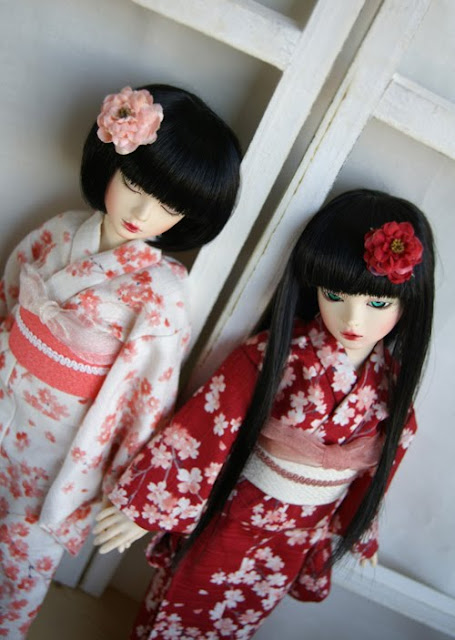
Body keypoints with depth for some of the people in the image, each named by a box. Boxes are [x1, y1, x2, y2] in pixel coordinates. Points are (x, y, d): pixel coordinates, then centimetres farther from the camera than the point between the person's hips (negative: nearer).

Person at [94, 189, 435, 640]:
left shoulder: (392, 385, -14)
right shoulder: (274, 357, -27)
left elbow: (378, 464, 2)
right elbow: (202, 432, -21)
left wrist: (359, 528, 15)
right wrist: (143, 506, -14)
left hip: (293, 546, 3)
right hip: (228, 523, -3)